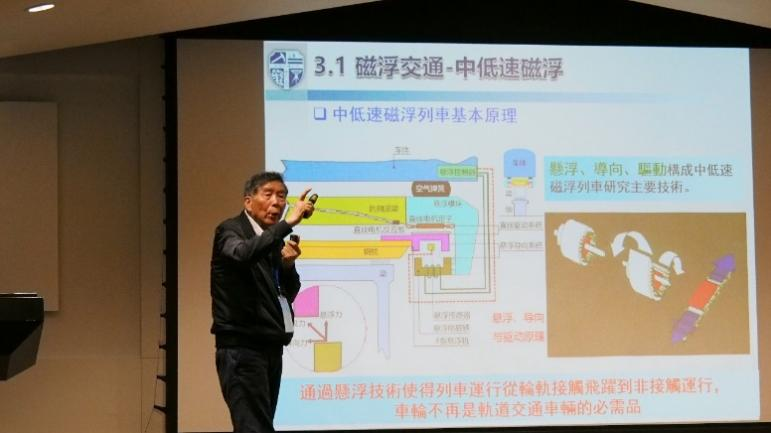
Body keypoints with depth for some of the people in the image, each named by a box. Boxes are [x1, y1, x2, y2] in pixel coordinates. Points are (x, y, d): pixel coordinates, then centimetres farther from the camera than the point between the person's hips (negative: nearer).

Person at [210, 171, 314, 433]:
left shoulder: (274, 239, 16)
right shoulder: (230, 231, -6)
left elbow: (289, 293, 19)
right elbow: (243, 253, -30)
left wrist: (288, 264, 0)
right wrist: (288, 223, -33)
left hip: (270, 347, 8)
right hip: (241, 346, -8)